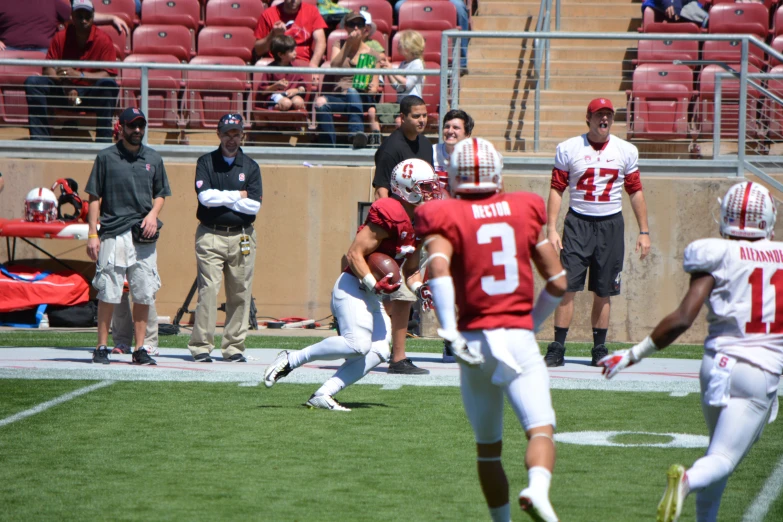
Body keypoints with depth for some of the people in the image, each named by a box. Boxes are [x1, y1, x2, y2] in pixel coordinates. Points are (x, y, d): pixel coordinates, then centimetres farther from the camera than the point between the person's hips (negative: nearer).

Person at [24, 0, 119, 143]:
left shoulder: (103, 40, -6)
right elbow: (48, 69, -5)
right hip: (63, 92, 2)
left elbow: (108, 75, -15)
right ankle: (39, 139, -24)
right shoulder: (60, 38, 0)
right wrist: (66, 88, -26)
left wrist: (79, 75, -31)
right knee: (33, 82, -21)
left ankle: (104, 140, -32)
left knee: (108, 84, -34)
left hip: (92, 95, -2)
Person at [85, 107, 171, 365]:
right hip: (113, 235, -3)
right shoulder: (106, 157, 3)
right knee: (108, 293, -4)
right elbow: (95, 197, 2)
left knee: (144, 295, 2)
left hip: (143, 236, 3)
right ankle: (102, 348, 3)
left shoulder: (153, 159, 13)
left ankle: (140, 349, 8)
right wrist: (92, 234, -5)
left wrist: (153, 213, 0)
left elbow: (161, 194, 21)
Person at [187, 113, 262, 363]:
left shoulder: (251, 167, 9)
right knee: (208, 290, -10)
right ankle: (201, 346, -8)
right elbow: (205, 196, -10)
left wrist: (220, 197, -4)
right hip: (210, 236, -2)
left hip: (241, 237, 2)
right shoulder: (206, 162, 6)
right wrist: (237, 196, -3)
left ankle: (234, 347, 7)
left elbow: (254, 205, -3)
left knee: (240, 294, 1)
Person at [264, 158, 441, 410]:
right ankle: (291, 359, -11)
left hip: (372, 294, 9)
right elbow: (355, 254, -19)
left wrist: (420, 288, 3)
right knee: (357, 344, -25)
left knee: (378, 352, -6)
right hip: (353, 287, -9)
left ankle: (323, 395, -6)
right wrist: (375, 284, -25)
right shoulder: (390, 215, -18)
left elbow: (411, 269, 22)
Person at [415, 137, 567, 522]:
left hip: (475, 340, 1)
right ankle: (537, 489, -39)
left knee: (488, 446, 16)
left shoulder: (445, 217, 1)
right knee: (541, 430, -10)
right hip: (519, 339, 0)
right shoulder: (525, 210, 8)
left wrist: (450, 333, -22)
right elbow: (558, 282, 9)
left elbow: (438, 267, -20)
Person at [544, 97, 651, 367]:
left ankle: (599, 349, 14)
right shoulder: (568, 149, 1)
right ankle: (557, 348, -5)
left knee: (603, 292, 5)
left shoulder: (626, 151, 6)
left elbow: (635, 191, 11)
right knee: (567, 286, -8)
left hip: (611, 224, 2)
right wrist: (551, 229, -7)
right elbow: (556, 189, 1)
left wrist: (644, 232, 7)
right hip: (578, 221, -2)